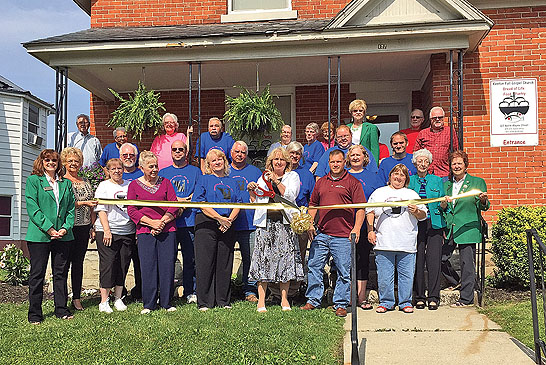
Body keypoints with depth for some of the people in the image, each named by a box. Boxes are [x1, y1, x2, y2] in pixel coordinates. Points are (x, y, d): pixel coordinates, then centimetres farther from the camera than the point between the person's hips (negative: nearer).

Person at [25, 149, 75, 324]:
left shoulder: (66, 183, 15)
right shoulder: (33, 180, 3)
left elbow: (71, 208, 11)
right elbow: (32, 208, -7)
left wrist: (66, 228, -5)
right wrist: (49, 229, -14)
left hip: (63, 236, 4)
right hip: (39, 235, -4)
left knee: (61, 273, 9)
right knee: (37, 274, 2)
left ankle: (61, 309, 19)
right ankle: (35, 313, 11)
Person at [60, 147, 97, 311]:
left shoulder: (86, 183, 15)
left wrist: (92, 227, 12)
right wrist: (83, 203, -18)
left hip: (83, 228, 5)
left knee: (79, 262, 9)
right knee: (65, 262, -1)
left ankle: (77, 298, 16)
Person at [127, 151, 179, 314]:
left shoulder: (165, 182, 13)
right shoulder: (134, 185, 8)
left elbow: (174, 205, 6)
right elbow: (131, 210, 1)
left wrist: (162, 222, -8)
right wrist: (151, 222, -10)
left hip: (167, 230, 1)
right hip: (145, 232, -1)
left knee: (168, 266, 1)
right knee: (147, 267, -2)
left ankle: (166, 302, 12)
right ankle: (148, 304, 8)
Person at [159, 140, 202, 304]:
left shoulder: (195, 171, 12)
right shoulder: (163, 172, 15)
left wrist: (186, 201, -10)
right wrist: (178, 200, -8)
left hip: (190, 221, -1)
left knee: (191, 259, 1)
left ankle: (190, 292, 11)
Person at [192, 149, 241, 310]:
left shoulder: (232, 182, 19)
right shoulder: (204, 180, 7)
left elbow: (238, 204, 11)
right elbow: (201, 204, -5)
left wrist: (229, 219, -7)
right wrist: (219, 218, -14)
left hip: (227, 226, 4)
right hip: (207, 225, -4)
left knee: (225, 264, 5)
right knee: (205, 263, -4)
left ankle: (223, 300, 13)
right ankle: (204, 302, 3)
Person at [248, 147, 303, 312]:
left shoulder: (292, 176, 11)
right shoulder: (263, 177, 18)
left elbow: (290, 196, -6)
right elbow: (256, 202, 20)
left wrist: (276, 181, -11)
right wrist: (251, 191, 2)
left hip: (285, 222, -1)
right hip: (266, 221, 2)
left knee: (285, 257, -1)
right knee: (264, 257, -3)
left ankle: (284, 299, 11)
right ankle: (261, 301, 2)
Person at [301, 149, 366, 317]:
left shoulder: (353, 182, 1)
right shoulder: (321, 182, 14)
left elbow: (360, 208, -4)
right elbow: (313, 205, 21)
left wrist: (356, 228, -13)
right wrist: (310, 224, 10)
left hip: (343, 236, -4)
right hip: (321, 233, 4)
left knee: (343, 271, 2)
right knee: (314, 267, 6)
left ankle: (341, 304, 13)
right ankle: (313, 300, 18)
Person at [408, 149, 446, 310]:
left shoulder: (438, 181, 12)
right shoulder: (408, 181, 11)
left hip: (434, 224, 0)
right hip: (415, 224, 0)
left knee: (434, 261, -5)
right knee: (417, 261, -1)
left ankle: (433, 297, 4)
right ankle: (419, 297, 9)